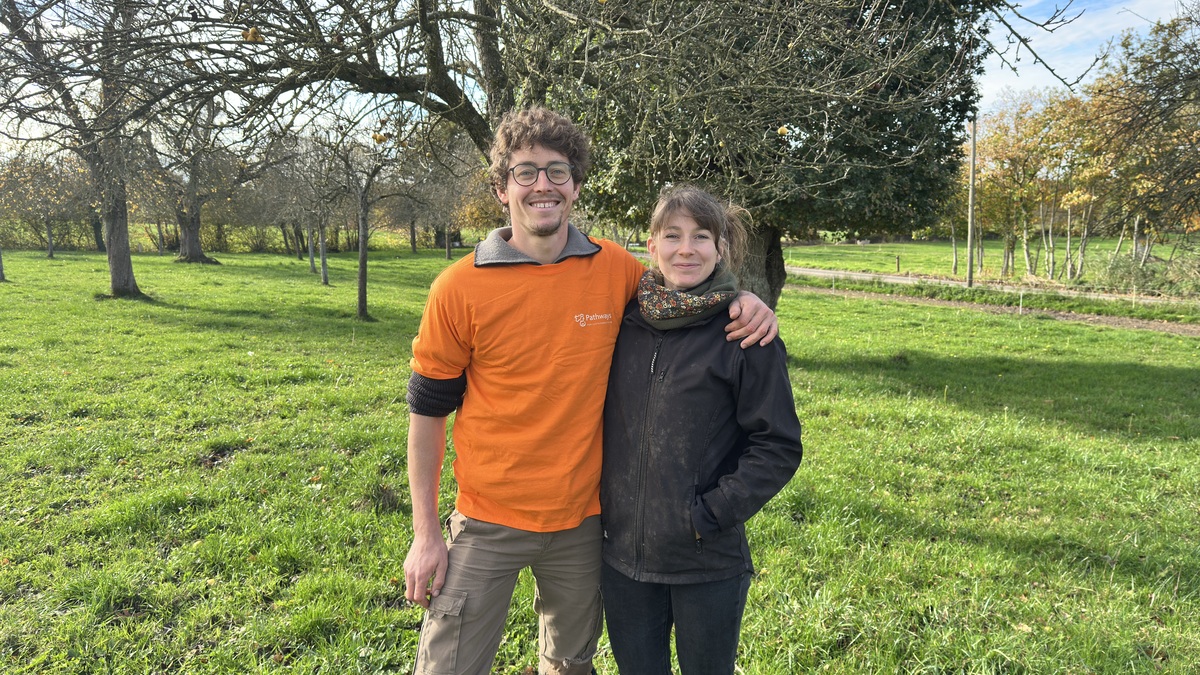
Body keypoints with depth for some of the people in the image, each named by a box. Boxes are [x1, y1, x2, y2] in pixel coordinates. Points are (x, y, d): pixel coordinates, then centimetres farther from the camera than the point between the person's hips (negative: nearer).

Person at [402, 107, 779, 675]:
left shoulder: (614, 269, -6)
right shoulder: (460, 287, -11)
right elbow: (428, 412, -4)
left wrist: (741, 303, -9)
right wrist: (425, 533, -3)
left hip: (582, 520, 3)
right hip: (489, 524, -2)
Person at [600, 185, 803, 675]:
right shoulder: (624, 322, 0)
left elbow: (778, 447, -9)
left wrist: (710, 513, -15)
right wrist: (603, 503, 5)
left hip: (709, 564, -3)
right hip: (623, 557, 4)